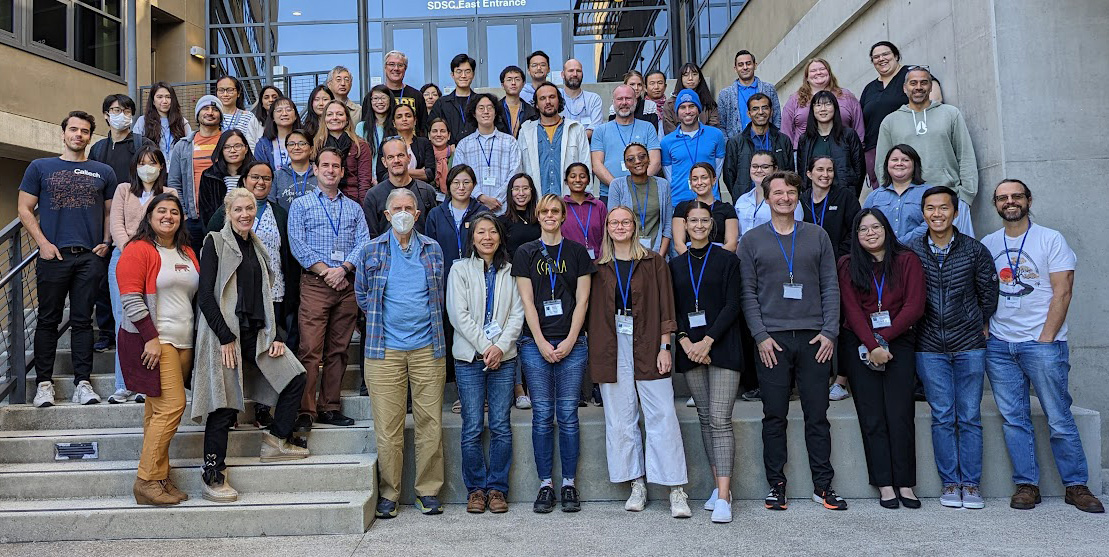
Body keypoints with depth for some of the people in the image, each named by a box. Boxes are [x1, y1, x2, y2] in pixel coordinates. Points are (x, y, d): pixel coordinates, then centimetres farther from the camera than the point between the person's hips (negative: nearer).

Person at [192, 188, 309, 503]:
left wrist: (277, 335, 7)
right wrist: (225, 338, -15)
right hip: (225, 334, -6)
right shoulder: (215, 242, -2)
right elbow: (205, 296, -9)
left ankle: (276, 440, 13)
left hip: (256, 332, 6)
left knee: (296, 377, -4)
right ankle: (213, 479, 4)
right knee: (224, 405, -6)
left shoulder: (257, 248, 17)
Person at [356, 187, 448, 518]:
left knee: (431, 423, 2)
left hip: (428, 348, 1)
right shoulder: (371, 251, 7)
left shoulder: (433, 250, 11)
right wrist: (382, 320, 10)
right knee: (387, 428, 0)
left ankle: (428, 491, 14)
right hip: (385, 350, -1)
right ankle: (389, 493, 12)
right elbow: (361, 295, 15)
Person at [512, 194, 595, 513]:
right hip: (535, 343, 0)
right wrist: (542, 343, -7)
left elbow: (582, 300, 4)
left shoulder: (577, 252, 9)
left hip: (571, 344, 0)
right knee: (542, 416, 1)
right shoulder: (526, 253, 8)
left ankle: (569, 485, 10)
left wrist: (569, 341, -6)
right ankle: (546, 485, 10)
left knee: (568, 416, 1)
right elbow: (527, 302, 2)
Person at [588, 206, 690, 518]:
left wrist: (664, 347, -7)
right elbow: (593, 311, 9)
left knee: (662, 416, -6)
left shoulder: (653, 262, 6)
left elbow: (665, 306, 2)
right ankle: (637, 485, 15)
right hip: (612, 348, 2)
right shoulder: (599, 267, 11)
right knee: (621, 418, 4)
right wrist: (595, 355, 2)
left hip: (647, 345, -2)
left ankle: (676, 491, -1)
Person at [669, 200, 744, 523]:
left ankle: (723, 497, -11)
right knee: (705, 418, 7)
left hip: (723, 347, -4)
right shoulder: (676, 265, 13)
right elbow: (673, 309, 9)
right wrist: (685, 340, -8)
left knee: (720, 419, -11)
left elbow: (732, 305, -5)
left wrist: (708, 341, -14)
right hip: (690, 348, 4)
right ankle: (719, 486, 16)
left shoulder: (727, 260, 3)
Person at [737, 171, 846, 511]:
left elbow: (831, 287, 8)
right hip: (772, 339, -1)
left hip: (814, 338, 1)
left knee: (817, 415, 5)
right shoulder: (752, 241, 7)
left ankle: (823, 485, 14)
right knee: (774, 417, 3)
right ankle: (776, 485, 12)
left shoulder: (817, 236, 11)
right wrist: (761, 335, -7)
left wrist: (829, 332, -2)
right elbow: (748, 293, 3)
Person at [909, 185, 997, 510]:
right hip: (930, 348, 0)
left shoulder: (975, 250, 0)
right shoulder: (912, 251, 0)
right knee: (942, 417, 3)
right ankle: (950, 483, 13)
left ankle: (971, 484, 13)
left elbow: (989, 293, 10)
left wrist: (980, 326, 10)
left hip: (969, 346, 0)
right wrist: (916, 327, 5)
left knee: (970, 417, 4)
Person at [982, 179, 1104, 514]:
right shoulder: (987, 245, 11)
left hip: (1042, 342, -3)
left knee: (1059, 418, 0)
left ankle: (1076, 486, 12)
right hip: (998, 345, 3)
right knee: (1013, 419, 4)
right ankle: (1027, 485, 11)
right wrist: (983, 330, 2)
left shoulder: (1051, 239, 1)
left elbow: (1062, 292, -4)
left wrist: (1045, 339, -10)